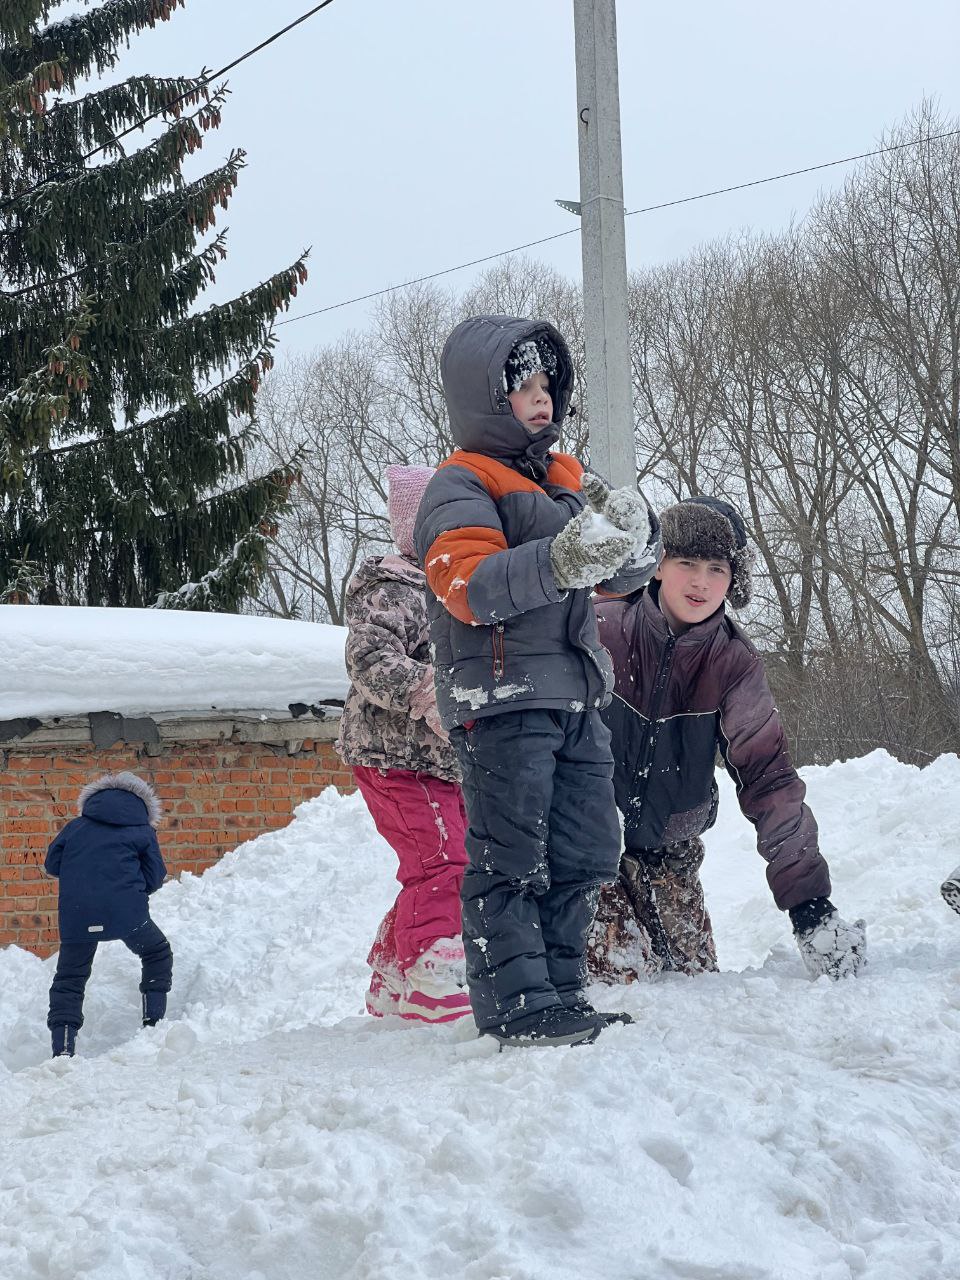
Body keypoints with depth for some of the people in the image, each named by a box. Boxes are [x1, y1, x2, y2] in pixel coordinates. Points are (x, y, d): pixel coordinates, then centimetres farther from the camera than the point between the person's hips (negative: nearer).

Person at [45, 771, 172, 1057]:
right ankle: (153, 1022, 14)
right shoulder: (143, 831, 12)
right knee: (158, 955, 23)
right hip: (127, 912, -2)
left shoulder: (76, 827, 18)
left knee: (69, 978, 14)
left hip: (76, 915, 2)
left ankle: (62, 1048, 2)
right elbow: (155, 878, 11)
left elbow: (51, 864, 20)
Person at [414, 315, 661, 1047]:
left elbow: (636, 569, 16)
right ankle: (518, 1004, -6)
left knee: (586, 854, 10)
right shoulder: (461, 487, -6)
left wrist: (628, 529, -9)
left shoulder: (567, 482, 20)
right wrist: (561, 560, -35)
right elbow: (472, 587, -21)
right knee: (510, 861, -8)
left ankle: (560, 990, 19)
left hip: (574, 698, 8)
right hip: (501, 699, -8)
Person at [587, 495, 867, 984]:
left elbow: (766, 775, -16)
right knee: (622, 969, -13)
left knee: (696, 972, 4)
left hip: (669, 846, 3)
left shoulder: (734, 665, -13)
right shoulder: (602, 630, -20)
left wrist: (809, 905, -24)